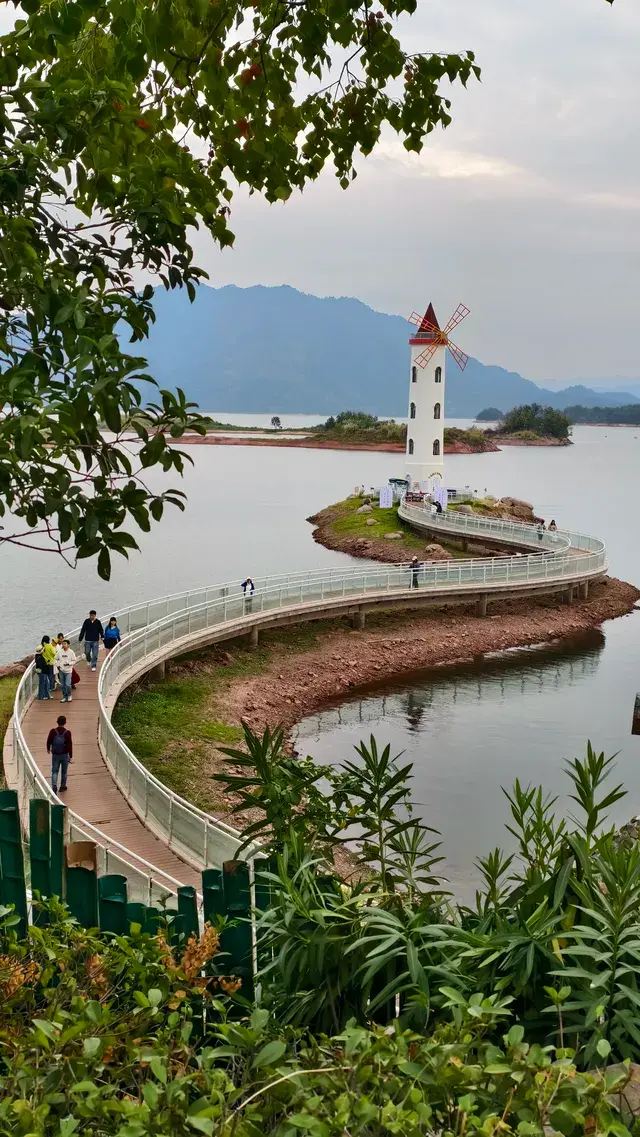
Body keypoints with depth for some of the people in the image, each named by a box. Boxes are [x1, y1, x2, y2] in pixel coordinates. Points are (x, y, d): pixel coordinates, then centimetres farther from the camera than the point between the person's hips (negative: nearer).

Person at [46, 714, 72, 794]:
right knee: (64, 772, 16)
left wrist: (48, 749, 21)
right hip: (65, 755, -1)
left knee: (54, 771, 7)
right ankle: (62, 786, 28)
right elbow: (70, 745, -13)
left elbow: (49, 741, 0)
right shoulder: (67, 733, -17)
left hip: (55, 754, 1)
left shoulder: (53, 731, -13)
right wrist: (70, 756, -3)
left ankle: (54, 785, -12)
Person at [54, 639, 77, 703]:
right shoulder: (59, 652, 1)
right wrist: (57, 665, -2)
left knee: (68, 684, -11)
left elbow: (74, 661, -2)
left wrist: (68, 663, -17)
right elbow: (56, 659, 11)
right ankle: (64, 697, 21)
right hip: (61, 671, 3)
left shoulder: (71, 652, -6)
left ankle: (69, 696, 11)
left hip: (68, 671, -3)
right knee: (62, 685, 8)